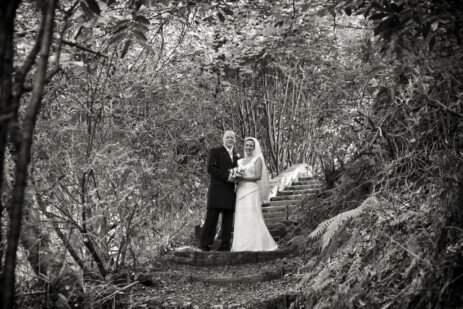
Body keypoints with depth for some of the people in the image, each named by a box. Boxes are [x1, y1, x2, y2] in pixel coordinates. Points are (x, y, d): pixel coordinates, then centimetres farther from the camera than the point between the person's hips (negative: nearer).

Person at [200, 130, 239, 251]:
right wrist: (226, 176, -17)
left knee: (228, 222, 5)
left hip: (231, 193, 6)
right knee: (211, 219, -5)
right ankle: (205, 246, 0)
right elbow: (211, 168, -7)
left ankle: (225, 248, 9)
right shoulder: (215, 151, 4)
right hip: (217, 191, -5)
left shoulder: (237, 155, 22)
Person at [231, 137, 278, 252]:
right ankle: (242, 246, 4)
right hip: (240, 192, 5)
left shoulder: (257, 159, 3)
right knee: (240, 219, 1)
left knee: (252, 218, -8)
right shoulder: (240, 161, 19)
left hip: (251, 191, -5)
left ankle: (257, 245, -2)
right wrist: (235, 177, -5)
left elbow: (258, 176, -8)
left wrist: (243, 178, -14)